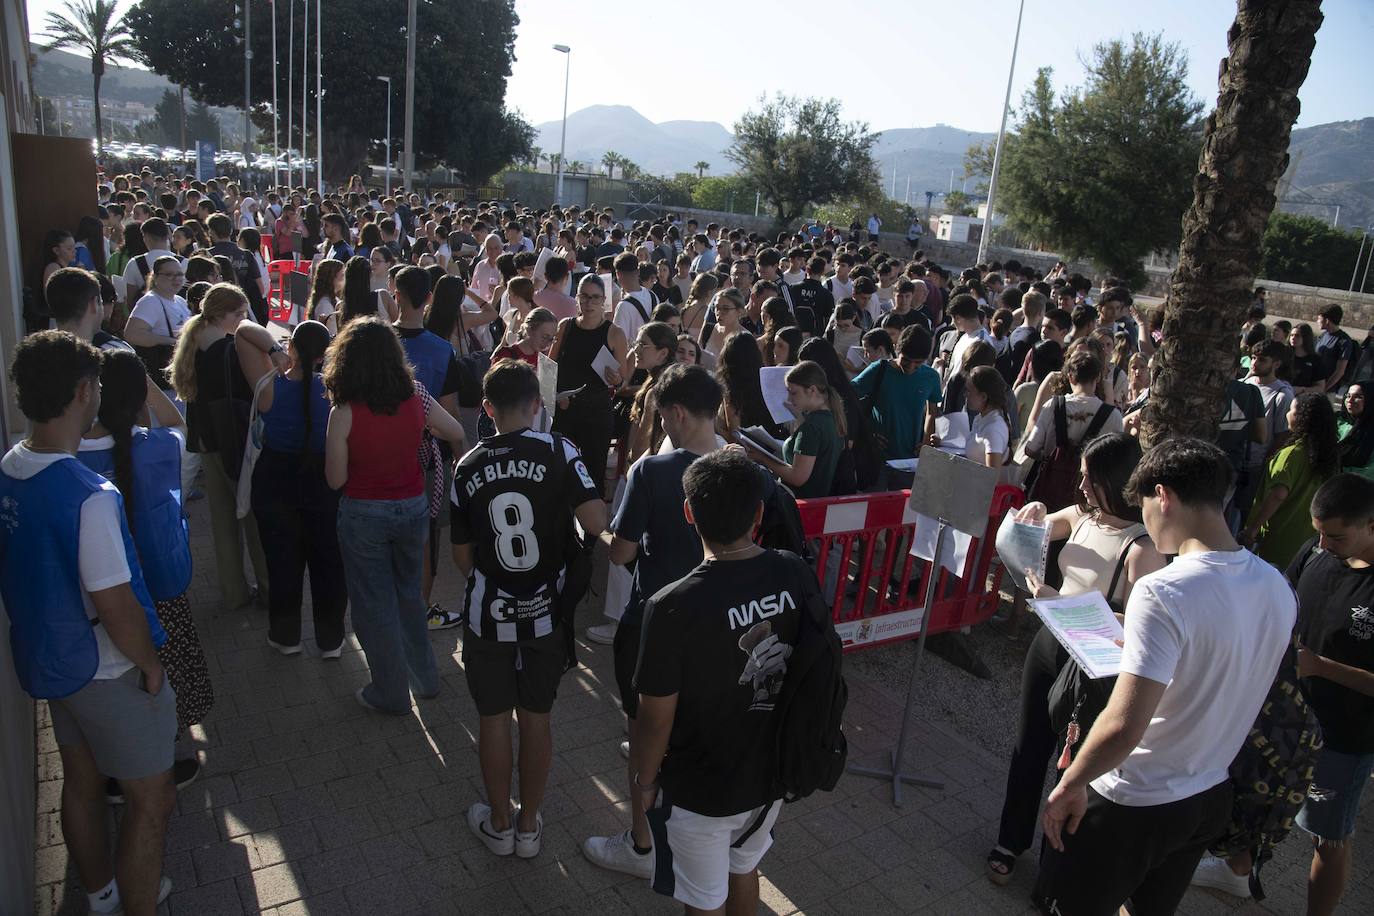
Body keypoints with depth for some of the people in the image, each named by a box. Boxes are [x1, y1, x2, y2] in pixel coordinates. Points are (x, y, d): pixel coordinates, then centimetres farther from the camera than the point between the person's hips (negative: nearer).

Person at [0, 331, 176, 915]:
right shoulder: (87, 496, -31)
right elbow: (115, 607, -26)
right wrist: (151, 664, -10)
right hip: (107, 673, -8)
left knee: (81, 779, 25)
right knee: (151, 799, 9)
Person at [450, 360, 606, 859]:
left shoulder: (468, 466, -5)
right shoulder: (558, 451, -12)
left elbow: (462, 554, 2)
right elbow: (595, 522, -23)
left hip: (488, 613, 1)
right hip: (546, 611, 0)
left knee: (494, 718, 15)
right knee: (536, 717, 15)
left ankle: (499, 824, 32)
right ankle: (529, 825, 30)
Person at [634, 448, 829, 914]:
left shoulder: (674, 607, -31)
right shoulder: (799, 576, -16)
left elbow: (657, 719, -20)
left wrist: (645, 779, -1)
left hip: (701, 791, -4)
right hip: (773, 772, 5)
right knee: (744, 868, 31)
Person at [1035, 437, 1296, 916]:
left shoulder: (1163, 594, -29)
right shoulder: (1277, 587, -6)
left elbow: (1124, 727, -32)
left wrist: (1070, 784, -18)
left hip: (1132, 806, -7)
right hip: (1211, 799, 7)